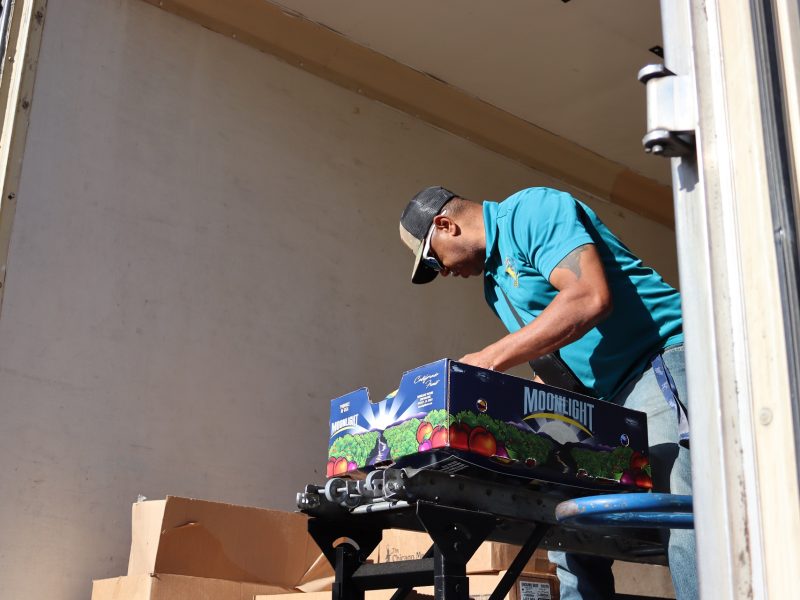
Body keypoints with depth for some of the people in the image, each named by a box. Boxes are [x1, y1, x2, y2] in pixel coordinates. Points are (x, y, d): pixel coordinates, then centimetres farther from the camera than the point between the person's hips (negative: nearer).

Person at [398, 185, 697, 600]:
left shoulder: (533, 209, -9)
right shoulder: (495, 281, 21)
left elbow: (590, 298, -24)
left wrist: (488, 360, -21)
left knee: (683, 521, -20)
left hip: (660, 361, -10)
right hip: (605, 395, 10)